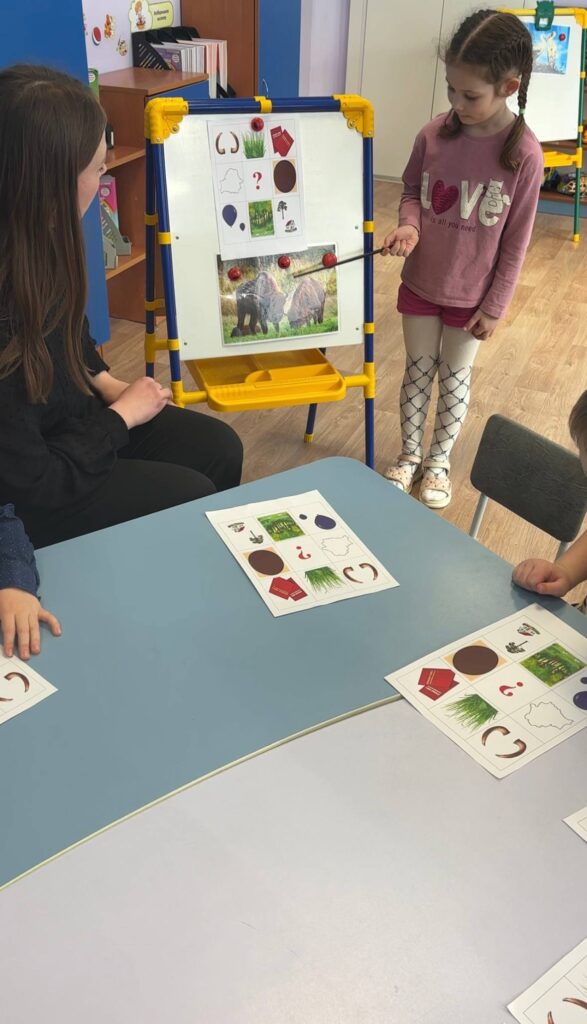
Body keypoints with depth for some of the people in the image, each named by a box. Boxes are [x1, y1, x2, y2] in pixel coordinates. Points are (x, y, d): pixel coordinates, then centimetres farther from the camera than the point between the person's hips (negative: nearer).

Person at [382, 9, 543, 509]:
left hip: (471, 294, -2)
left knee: (456, 376, 13)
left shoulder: (524, 153, -17)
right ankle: (409, 454, 33)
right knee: (419, 369, 15)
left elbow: (516, 239, -11)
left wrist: (495, 305, -8)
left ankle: (439, 461, 32)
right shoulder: (434, 134, -10)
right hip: (421, 281, 3)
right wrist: (410, 226, -15)